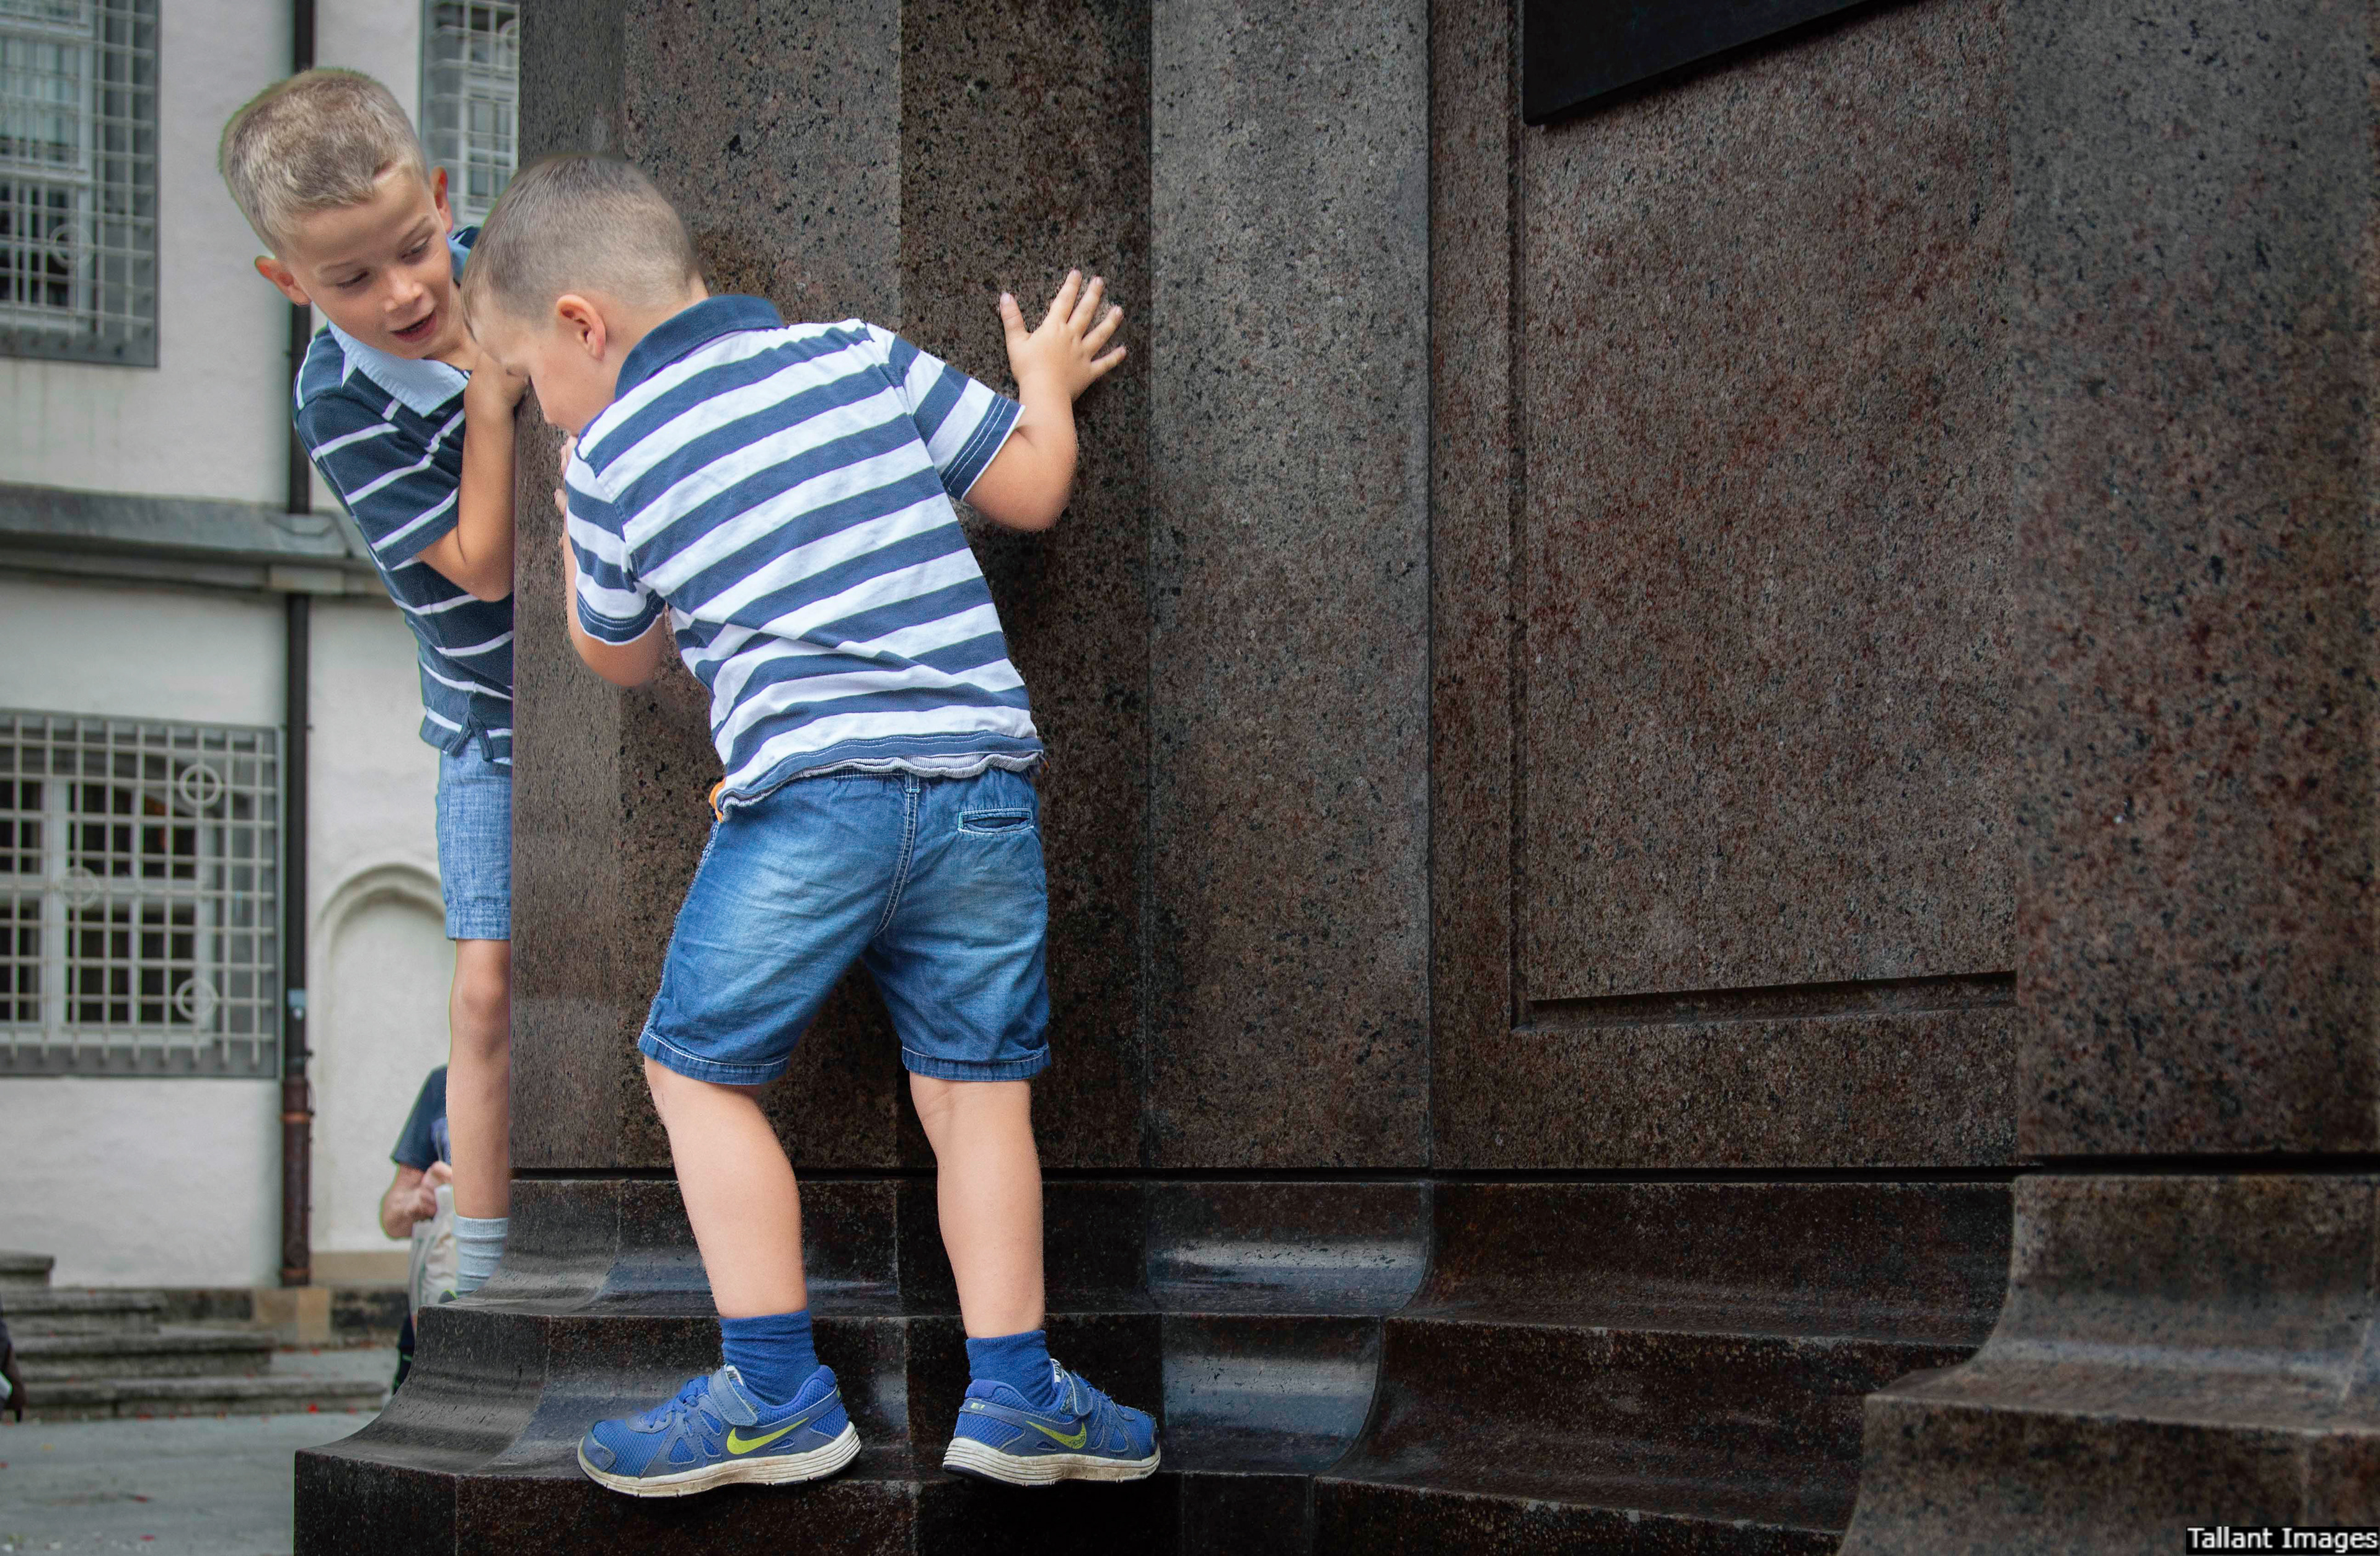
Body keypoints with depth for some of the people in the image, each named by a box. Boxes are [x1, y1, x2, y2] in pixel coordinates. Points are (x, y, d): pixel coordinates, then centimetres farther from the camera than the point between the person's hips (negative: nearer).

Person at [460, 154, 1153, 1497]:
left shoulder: (611, 460, 5)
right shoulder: (860, 355, 10)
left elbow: (620, 657, 21)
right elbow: (1032, 490, 15)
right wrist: (1049, 381, 36)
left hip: (814, 791, -4)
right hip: (986, 778, 4)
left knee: (701, 1071, 10)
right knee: (977, 1083, 12)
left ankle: (778, 1395, 10)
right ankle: (1015, 1392, 11)